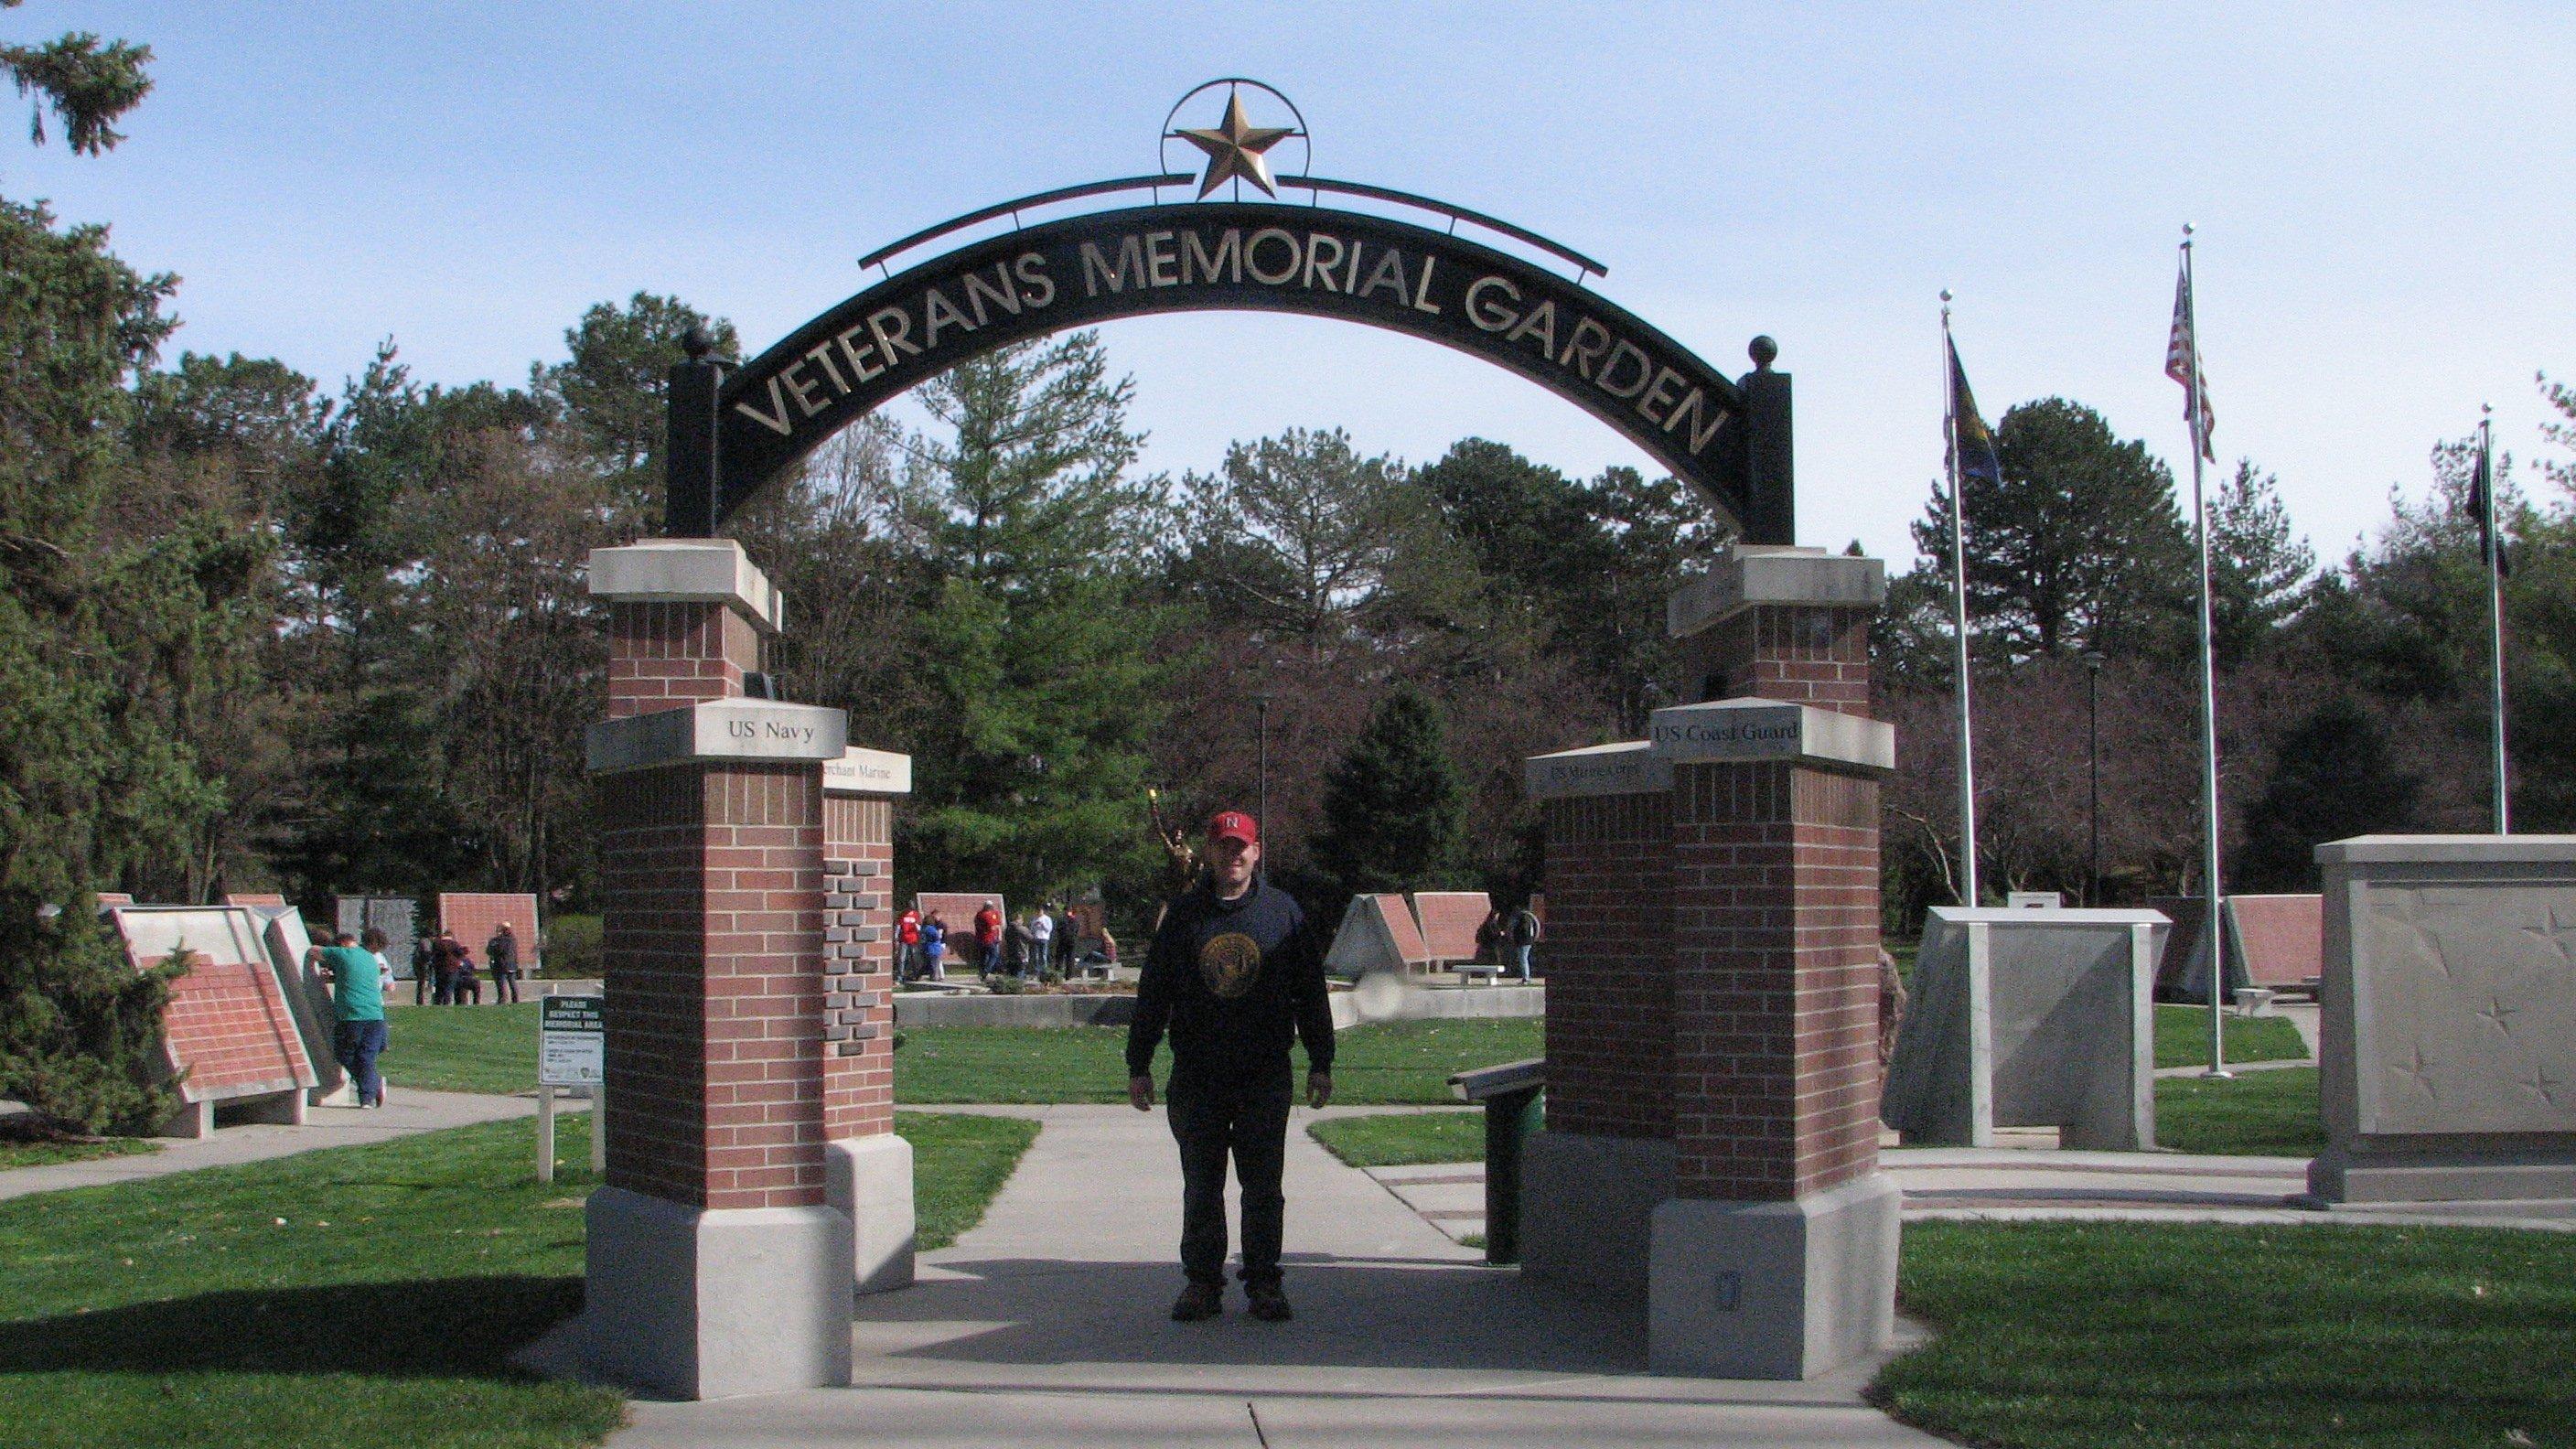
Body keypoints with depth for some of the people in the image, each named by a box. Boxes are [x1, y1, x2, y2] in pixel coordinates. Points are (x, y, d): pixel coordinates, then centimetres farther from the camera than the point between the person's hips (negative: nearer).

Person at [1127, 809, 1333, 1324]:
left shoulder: (1282, 911, 6)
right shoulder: (1184, 914, 7)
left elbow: (1310, 991, 8)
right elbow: (1152, 992, 9)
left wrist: (1320, 1063, 4)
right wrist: (1138, 1065, 6)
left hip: (1266, 1076, -1)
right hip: (1197, 1078, 1)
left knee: (1263, 1186, 1)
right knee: (1201, 1187, 5)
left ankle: (1263, 1283, 9)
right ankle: (1202, 1282, 13)